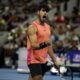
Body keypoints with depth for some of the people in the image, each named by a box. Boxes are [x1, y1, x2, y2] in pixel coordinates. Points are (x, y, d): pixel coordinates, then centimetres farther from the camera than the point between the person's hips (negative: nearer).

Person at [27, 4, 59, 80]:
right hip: (34, 60, -7)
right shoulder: (32, 27, -12)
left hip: (43, 60, 7)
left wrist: (54, 60, 16)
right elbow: (33, 46, -21)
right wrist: (44, 44, -39)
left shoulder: (48, 27, 12)